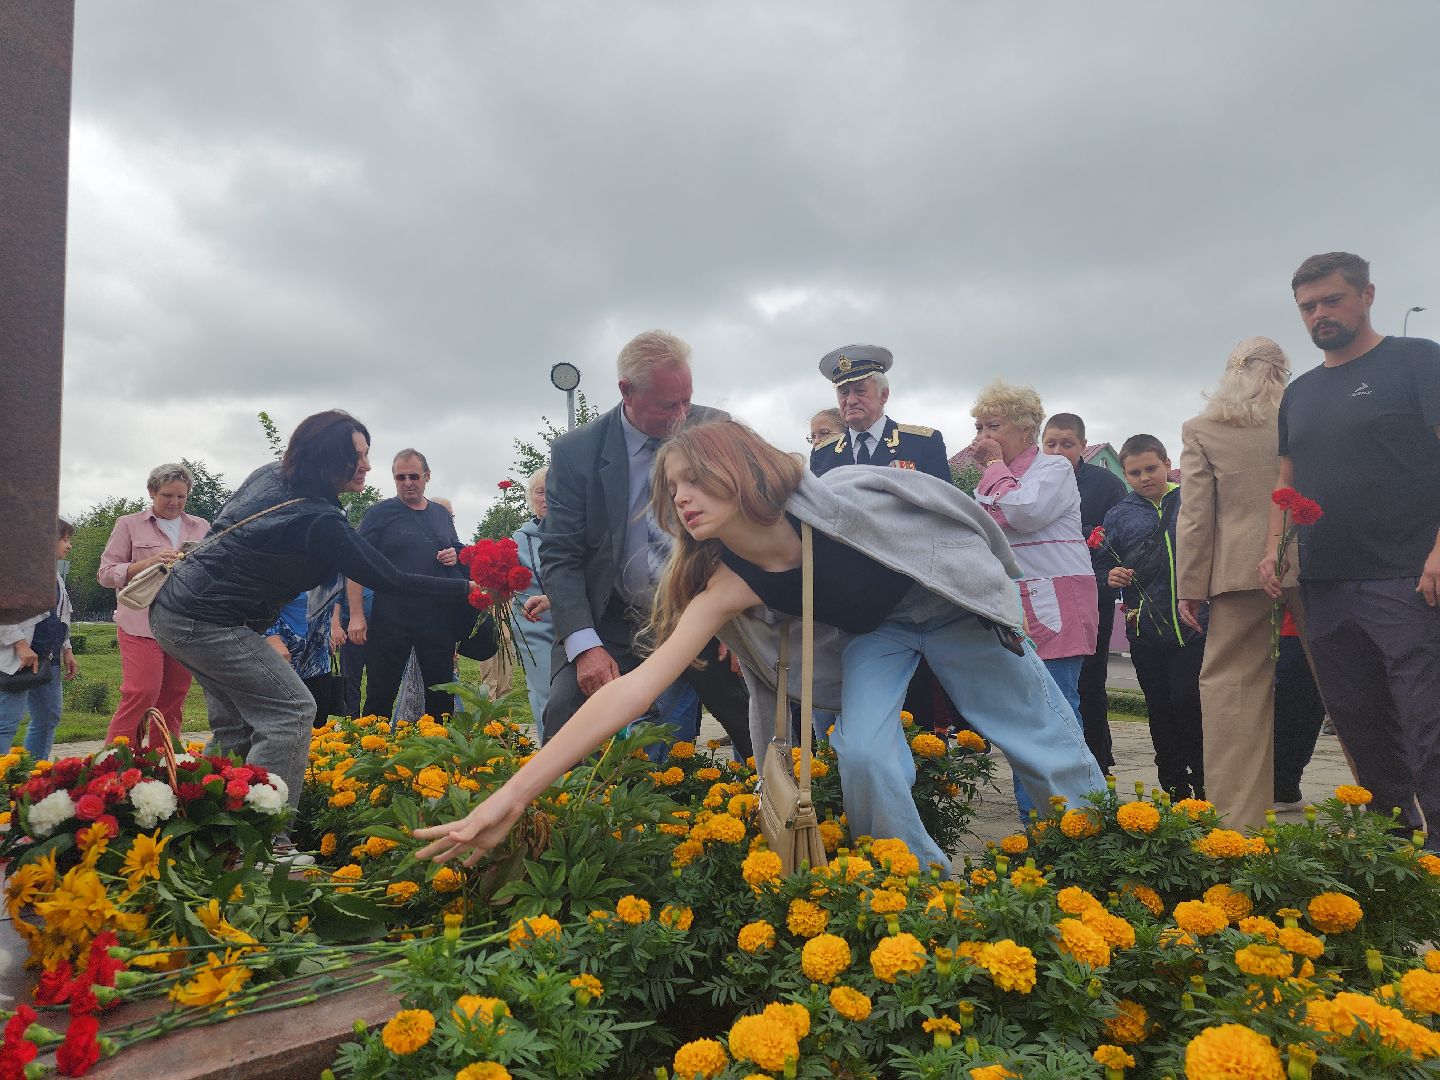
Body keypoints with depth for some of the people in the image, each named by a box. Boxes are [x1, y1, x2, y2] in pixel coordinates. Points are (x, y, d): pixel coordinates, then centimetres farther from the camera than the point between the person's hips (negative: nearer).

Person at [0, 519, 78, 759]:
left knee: (48, 719, 13)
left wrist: (67, 650, 20)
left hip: (49, 658, 9)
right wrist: (20, 645, -20)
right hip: (20, 658, -9)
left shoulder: (55, 575, 20)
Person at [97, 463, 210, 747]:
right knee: (142, 693, -13)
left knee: (173, 700, 5)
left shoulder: (202, 528, 14)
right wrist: (149, 562, -14)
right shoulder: (129, 524, 7)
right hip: (142, 623, -3)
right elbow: (107, 574, 2)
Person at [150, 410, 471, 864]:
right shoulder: (318, 523, -24)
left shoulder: (272, 473, 2)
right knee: (291, 711, -8)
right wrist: (468, 589, -15)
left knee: (235, 722, 15)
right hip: (205, 622, -10)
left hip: (174, 602, 10)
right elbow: (389, 579, -19)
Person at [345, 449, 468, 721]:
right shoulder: (380, 513, -1)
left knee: (441, 697, 10)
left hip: (439, 617, 4)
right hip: (391, 617, -4)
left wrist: (455, 556, 1)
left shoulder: (442, 514, 14)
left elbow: (457, 550, 26)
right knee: (380, 697, 2)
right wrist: (356, 615, -14)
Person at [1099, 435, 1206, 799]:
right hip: (1146, 629, 3)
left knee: (1186, 702, -7)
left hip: (1194, 623, -2)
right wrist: (1112, 576, -8)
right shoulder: (1119, 515, 7)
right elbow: (1106, 562, 13)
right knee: (1160, 710, 9)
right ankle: (1175, 789, 22)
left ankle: (1202, 783, 11)